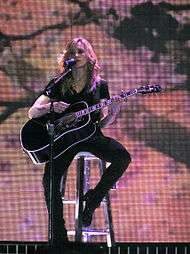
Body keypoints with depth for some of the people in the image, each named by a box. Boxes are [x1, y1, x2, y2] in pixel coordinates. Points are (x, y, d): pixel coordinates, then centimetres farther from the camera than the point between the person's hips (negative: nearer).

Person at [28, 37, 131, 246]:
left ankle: (94, 198, -9)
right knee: (50, 179, -25)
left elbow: (102, 123, 8)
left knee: (123, 157, -28)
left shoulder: (99, 85, 8)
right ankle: (59, 237, -18)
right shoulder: (59, 84, 7)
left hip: (90, 135, 1)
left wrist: (113, 112, -13)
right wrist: (51, 107, -16)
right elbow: (32, 113, 4)